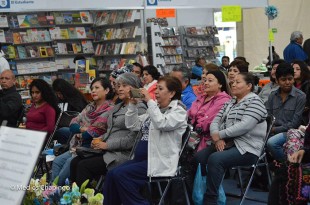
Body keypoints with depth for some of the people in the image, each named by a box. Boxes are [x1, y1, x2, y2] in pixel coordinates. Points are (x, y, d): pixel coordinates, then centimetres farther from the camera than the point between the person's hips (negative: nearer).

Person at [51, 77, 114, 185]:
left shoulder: (109, 110, -9)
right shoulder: (90, 107, 17)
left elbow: (95, 133, -14)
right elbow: (73, 125, 11)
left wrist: (78, 134, 2)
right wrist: (83, 129, -10)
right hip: (80, 147, 8)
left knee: (70, 162, -24)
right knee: (57, 161, -7)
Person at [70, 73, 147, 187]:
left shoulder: (139, 108, -8)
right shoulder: (117, 107, 22)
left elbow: (132, 139, -16)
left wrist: (107, 145, -13)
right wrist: (101, 139, 7)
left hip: (122, 154, -9)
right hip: (107, 151, 9)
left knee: (84, 165, -21)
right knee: (75, 162, -10)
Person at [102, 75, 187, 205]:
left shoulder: (178, 111, -3)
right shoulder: (154, 109, 21)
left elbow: (161, 123, -24)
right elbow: (132, 125, 18)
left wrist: (150, 101, -18)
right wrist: (133, 104, 7)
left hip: (159, 162, -8)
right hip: (141, 159, 8)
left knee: (120, 174, -23)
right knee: (111, 175, -13)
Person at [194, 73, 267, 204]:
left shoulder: (254, 102, -6)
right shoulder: (230, 102, 18)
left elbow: (244, 126, -19)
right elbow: (215, 121, 11)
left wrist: (219, 135, -14)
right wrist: (217, 138, -10)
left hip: (247, 148, -8)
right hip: (227, 144, 8)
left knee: (215, 159, -31)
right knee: (198, 157, -15)